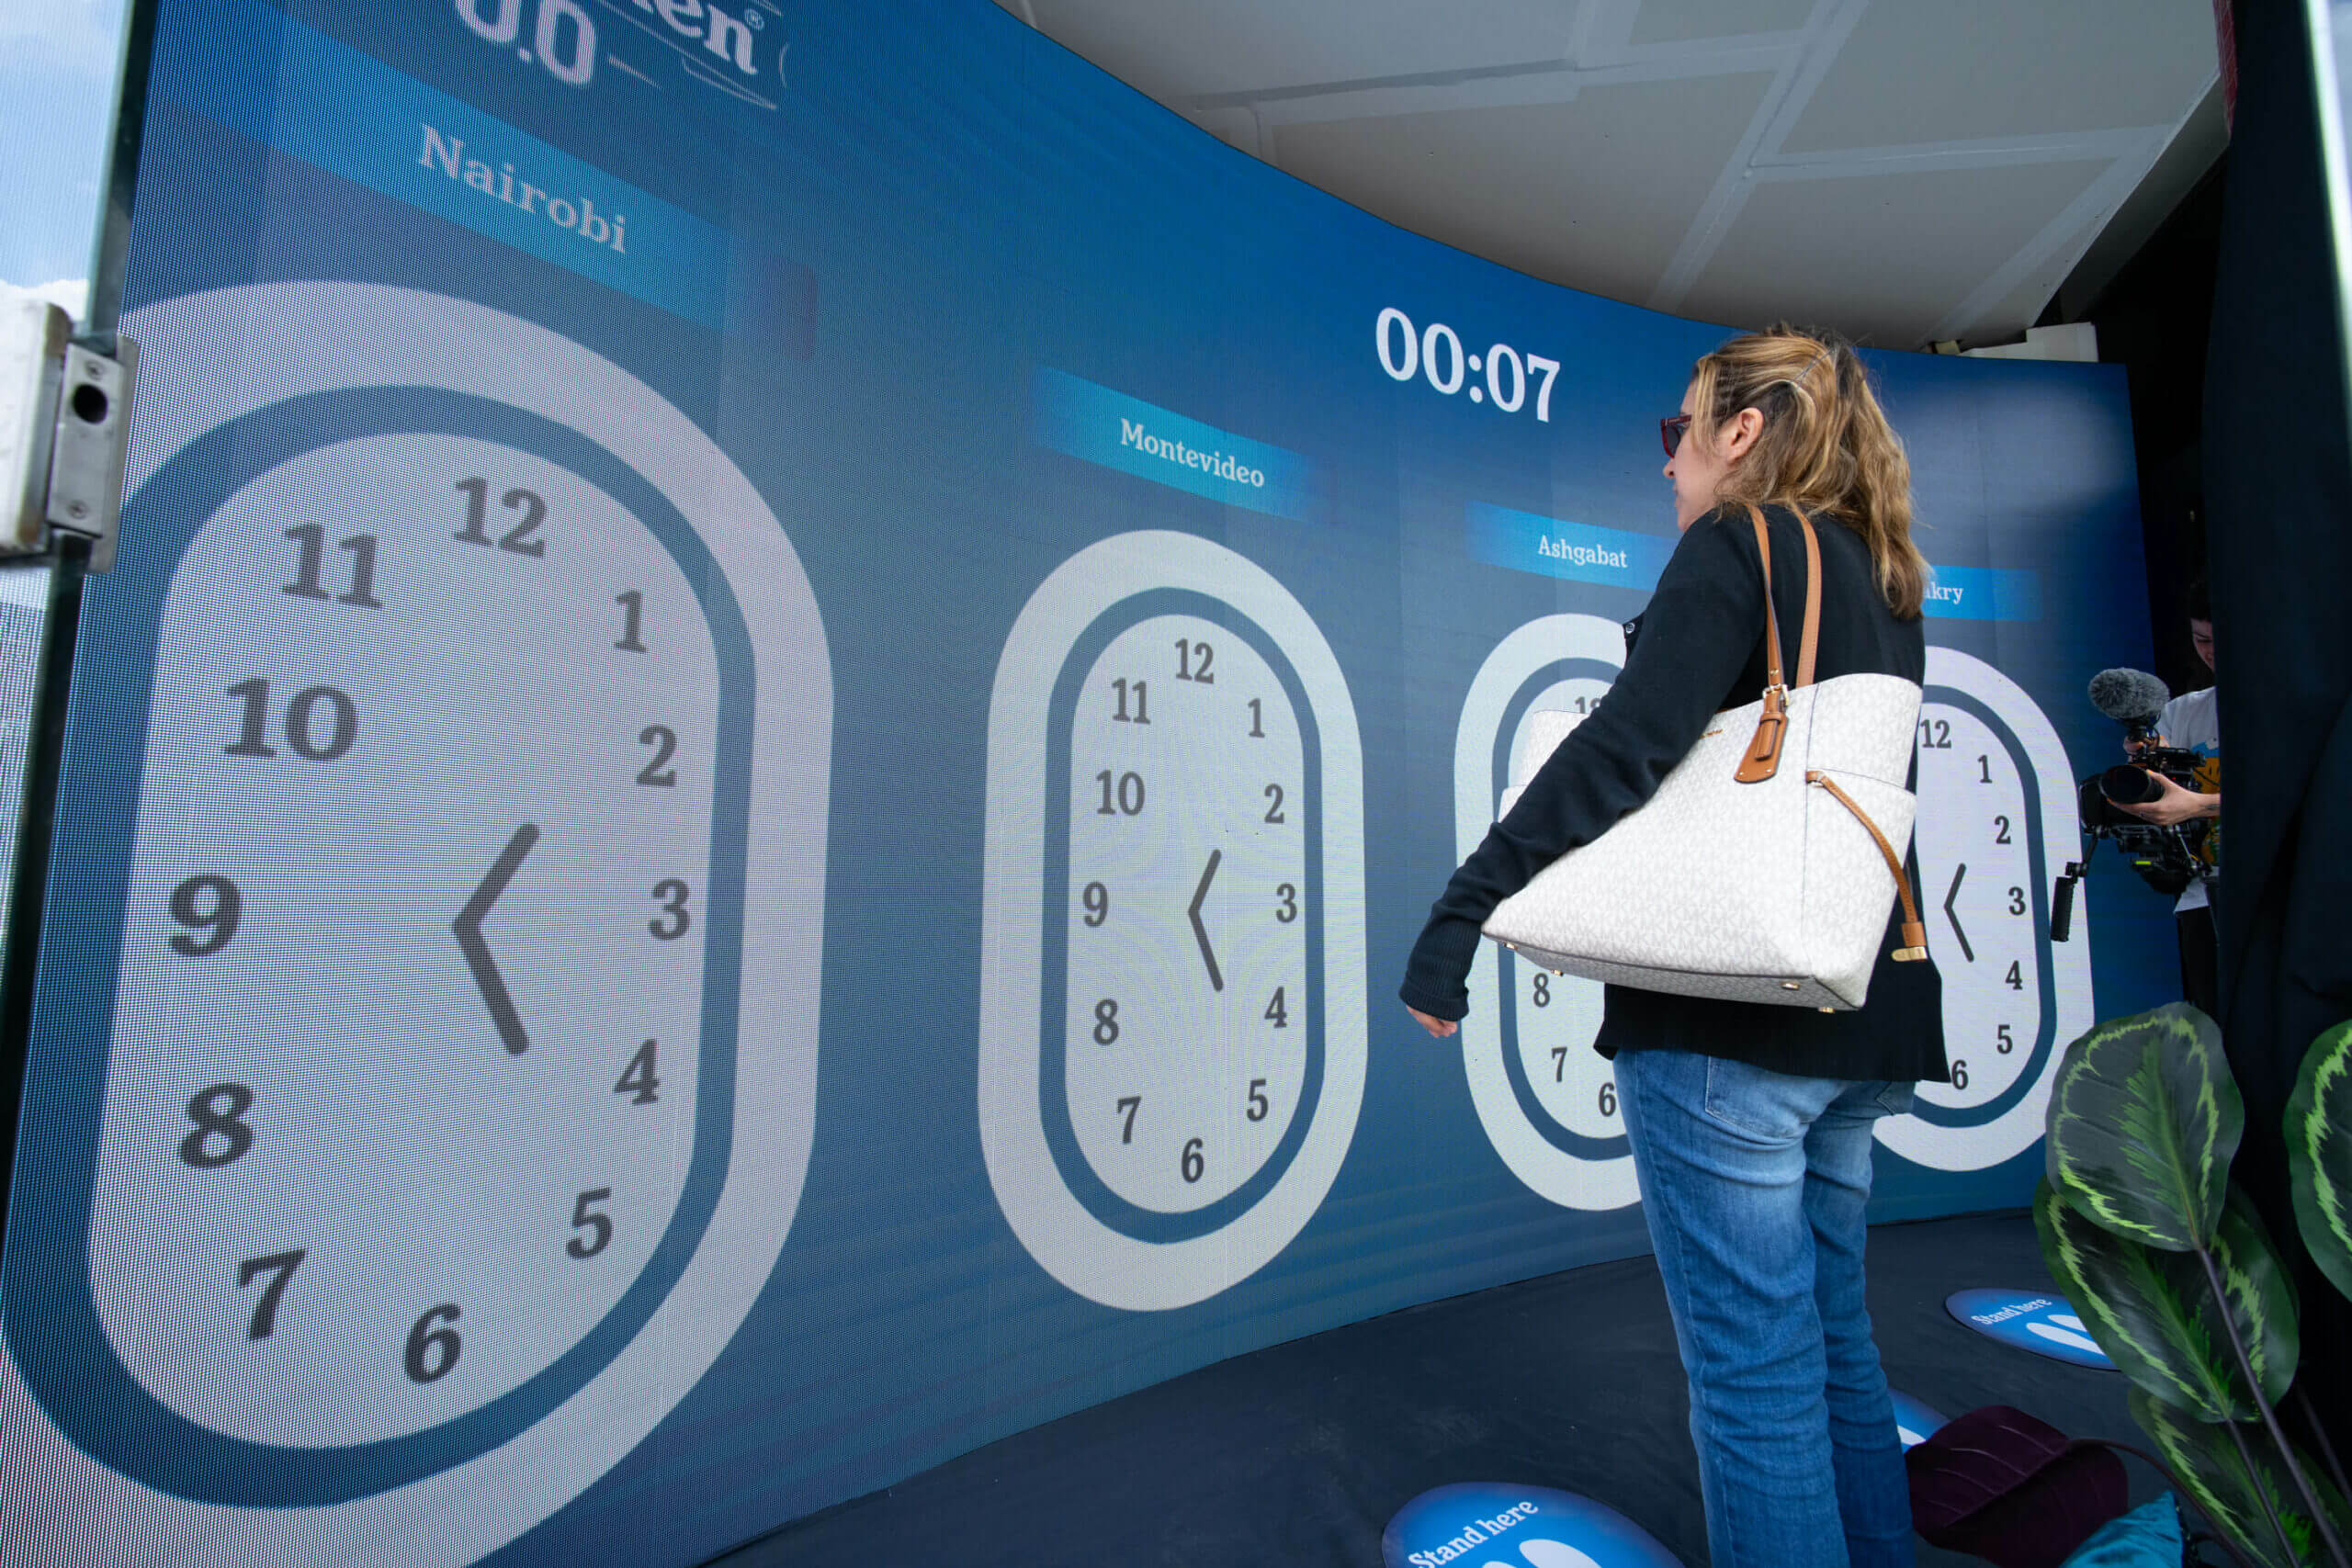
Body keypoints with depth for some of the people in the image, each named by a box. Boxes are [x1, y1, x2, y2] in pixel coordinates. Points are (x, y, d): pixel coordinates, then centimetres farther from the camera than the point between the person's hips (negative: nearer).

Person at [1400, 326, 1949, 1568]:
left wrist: (1459, 914, -22)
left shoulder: (1737, 543, -6)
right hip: (1859, 1013, 9)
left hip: (1726, 1013, -9)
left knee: (1753, 1373, 1)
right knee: (1831, 1343, 20)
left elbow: (1623, 747, -21)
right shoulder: (1885, 590, 19)